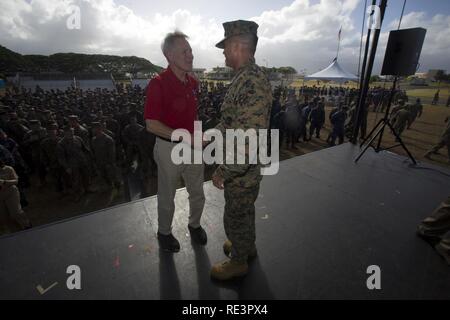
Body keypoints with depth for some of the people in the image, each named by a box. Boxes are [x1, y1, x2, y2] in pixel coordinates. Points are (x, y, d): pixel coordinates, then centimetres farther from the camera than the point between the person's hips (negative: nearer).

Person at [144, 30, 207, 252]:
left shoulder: (193, 83, 4)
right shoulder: (158, 84, -17)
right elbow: (151, 125, -19)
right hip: (169, 148, -5)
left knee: (197, 194, 18)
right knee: (167, 197, 14)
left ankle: (194, 224, 45)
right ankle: (164, 232, 40)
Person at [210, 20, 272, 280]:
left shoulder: (252, 82, -26)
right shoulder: (245, 78, 7)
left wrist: (223, 171, -23)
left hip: (241, 171, -9)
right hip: (243, 168, 9)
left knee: (236, 217, 11)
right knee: (244, 210, 26)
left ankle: (238, 262, 37)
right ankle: (247, 246, 51)